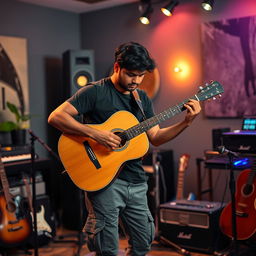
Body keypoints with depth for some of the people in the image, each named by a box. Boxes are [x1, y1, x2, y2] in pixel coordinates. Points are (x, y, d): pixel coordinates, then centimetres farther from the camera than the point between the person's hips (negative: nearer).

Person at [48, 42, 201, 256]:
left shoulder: (142, 98, 12)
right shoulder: (95, 92, -9)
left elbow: (155, 138, 10)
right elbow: (56, 117, -16)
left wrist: (186, 122, -3)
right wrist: (95, 134, -25)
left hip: (135, 181, 6)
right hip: (105, 180, -6)